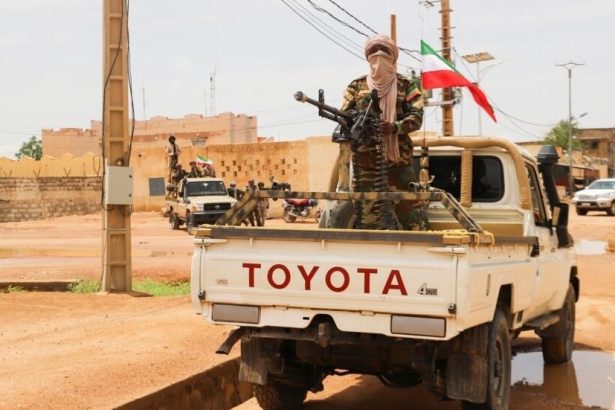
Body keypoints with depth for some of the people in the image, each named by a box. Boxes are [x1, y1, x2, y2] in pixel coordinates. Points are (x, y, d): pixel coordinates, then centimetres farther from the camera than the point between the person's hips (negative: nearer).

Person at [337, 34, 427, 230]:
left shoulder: (407, 85, 8)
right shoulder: (356, 86, 13)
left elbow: (417, 117, -3)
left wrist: (394, 127, -23)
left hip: (398, 159, -1)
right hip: (363, 161, 1)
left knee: (407, 207, -2)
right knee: (364, 212, 0)